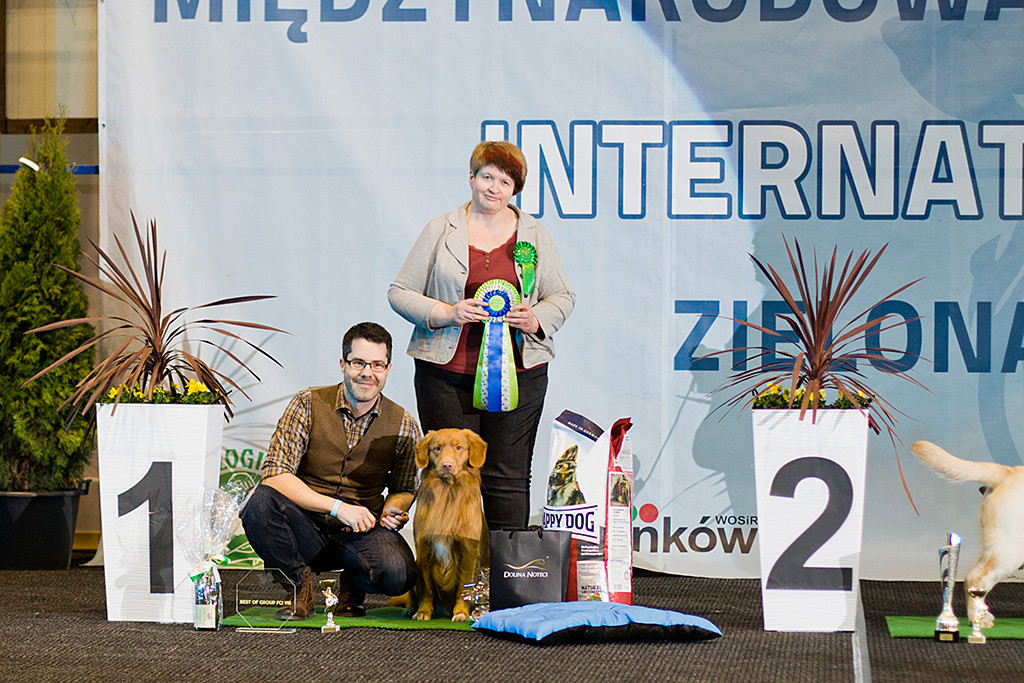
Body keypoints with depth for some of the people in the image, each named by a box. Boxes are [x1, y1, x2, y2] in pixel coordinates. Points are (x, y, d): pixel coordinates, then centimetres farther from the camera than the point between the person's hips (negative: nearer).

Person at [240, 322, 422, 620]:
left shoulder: (403, 425, 2)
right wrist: (338, 507, -21)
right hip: (306, 527, -1)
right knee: (261, 502, -33)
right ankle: (301, 583, -5)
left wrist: (393, 510, -9)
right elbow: (275, 475, -13)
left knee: (398, 574, -33)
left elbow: (404, 489, 17)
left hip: (362, 533, 1)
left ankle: (353, 584, 6)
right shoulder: (308, 405, -5)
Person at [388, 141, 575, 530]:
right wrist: (447, 313, -11)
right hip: (448, 372, -1)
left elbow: (563, 297, 14)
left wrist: (536, 320, -7)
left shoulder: (533, 234, 11)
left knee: (508, 479, 0)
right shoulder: (441, 231, 6)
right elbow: (400, 292, 6)